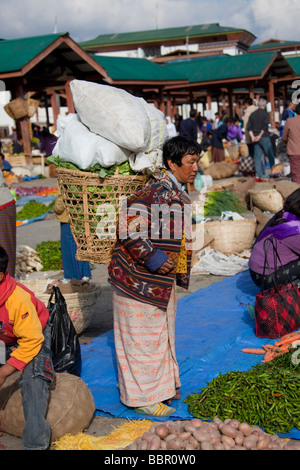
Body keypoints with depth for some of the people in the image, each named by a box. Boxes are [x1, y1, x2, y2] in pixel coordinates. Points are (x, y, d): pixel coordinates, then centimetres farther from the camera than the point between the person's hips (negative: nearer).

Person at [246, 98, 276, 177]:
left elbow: (249, 127, 3)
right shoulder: (265, 113, -5)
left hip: (255, 138, 5)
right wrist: (260, 136, -13)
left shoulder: (252, 114, 10)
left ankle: (258, 174, 1)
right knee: (270, 155, 3)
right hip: (264, 137, -5)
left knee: (257, 156, 4)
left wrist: (252, 136, -4)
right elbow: (265, 126, -16)